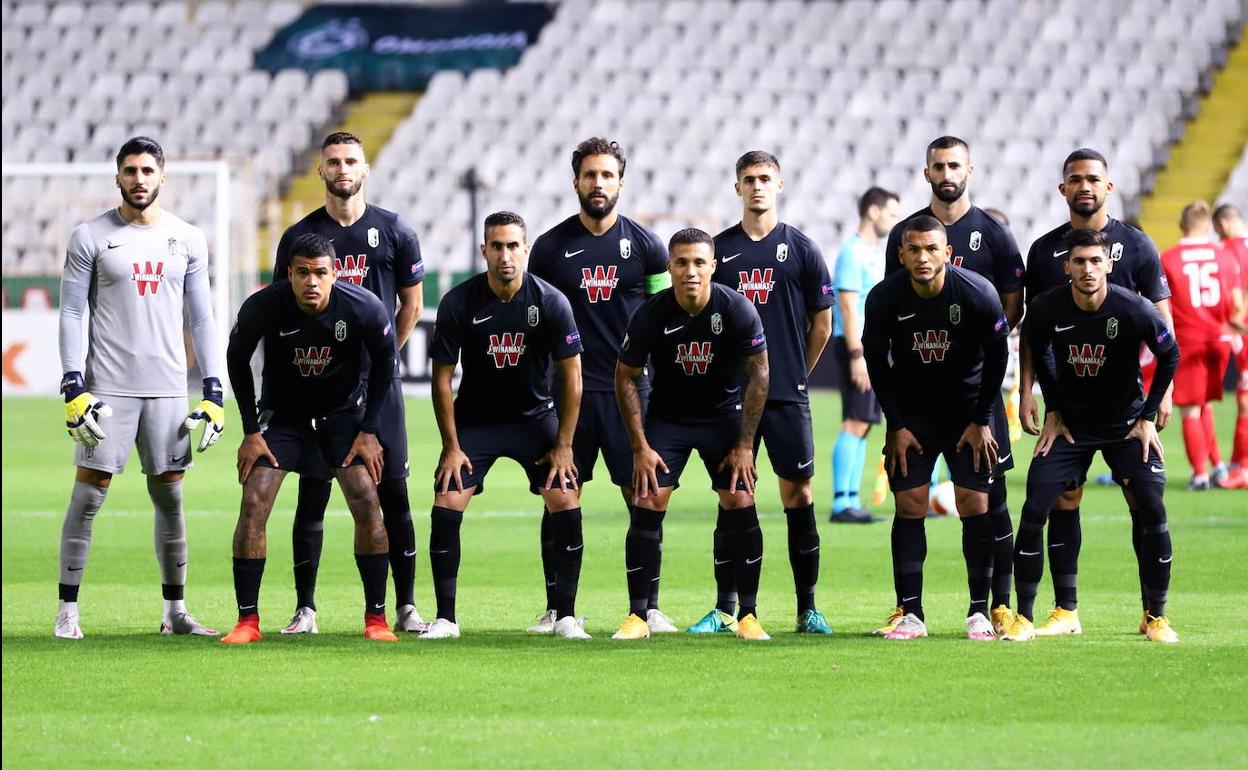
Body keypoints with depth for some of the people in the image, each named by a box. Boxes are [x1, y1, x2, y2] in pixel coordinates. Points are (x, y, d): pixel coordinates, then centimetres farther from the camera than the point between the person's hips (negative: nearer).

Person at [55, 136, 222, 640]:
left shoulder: (187, 240, 9)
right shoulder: (90, 238, 0)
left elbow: (200, 319, 13)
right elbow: (72, 315, -1)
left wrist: (213, 392, 6)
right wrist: (73, 390, -11)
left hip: (168, 389, 3)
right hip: (107, 386, -3)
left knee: (169, 495, 5)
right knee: (88, 494, -5)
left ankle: (175, 611, 12)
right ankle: (67, 609, 0)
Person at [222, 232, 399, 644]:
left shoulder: (365, 308, -24)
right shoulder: (262, 307, -25)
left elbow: (384, 364, -5)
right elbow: (237, 361, -6)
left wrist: (369, 432, -8)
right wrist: (251, 432, -7)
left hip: (345, 410, 0)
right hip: (283, 412, 0)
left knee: (367, 505, -12)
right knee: (253, 504, -12)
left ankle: (376, 618, 0)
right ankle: (247, 621, -5)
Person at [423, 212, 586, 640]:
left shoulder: (550, 303, -15)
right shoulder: (458, 303, -16)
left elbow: (571, 377, -7)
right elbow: (442, 377, -7)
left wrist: (563, 445, -9)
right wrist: (451, 446, -10)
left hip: (535, 416, 0)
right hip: (475, 420, 0)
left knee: (565, 500, -14)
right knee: (446, 503, -14)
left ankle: (566, 616, -4)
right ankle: (445, 618, -3)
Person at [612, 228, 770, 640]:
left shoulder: (737, 309, -18)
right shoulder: (651, 314, -18)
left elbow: (758, 376, -8)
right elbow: (626, 378, -5)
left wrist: (744, 445, -9)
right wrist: (640, 447, -9)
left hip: (724, 415, 0)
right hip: (666, 417, 0)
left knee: (740, 506, -10)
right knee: (646, 505, -11)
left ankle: (747, 614, 0)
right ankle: (638, 615, -3)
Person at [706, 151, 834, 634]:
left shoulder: (800, 249, 2)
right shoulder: (719, 249, 7)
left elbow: (822, 324, 7)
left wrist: (795, 374, 9)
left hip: (787, 395, -1)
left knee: (798, 494, -1)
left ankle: (808, 609, 5)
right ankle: (726, 607, 6)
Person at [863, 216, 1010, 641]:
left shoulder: (979, 294, -19)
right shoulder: (884, 298, -16)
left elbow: (996, 358, -6)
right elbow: (876, 362, -2)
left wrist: (981, 422, -5)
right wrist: (896, 426, -3)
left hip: (967, 410, -1)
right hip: (911, 411, 1)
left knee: (974, 503, -8)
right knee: (909, 506, -5)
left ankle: (979, 612, -1)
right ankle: (910, 614, -1)